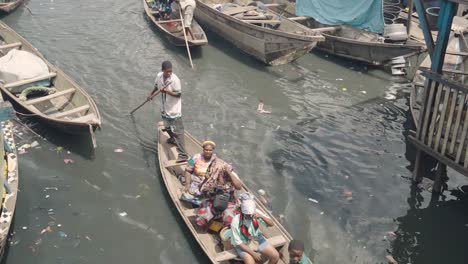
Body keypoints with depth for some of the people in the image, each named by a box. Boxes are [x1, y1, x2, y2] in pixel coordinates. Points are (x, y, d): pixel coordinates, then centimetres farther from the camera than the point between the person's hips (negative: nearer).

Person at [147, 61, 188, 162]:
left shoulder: (175, 79, -22)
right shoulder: (159, 76, -2)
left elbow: (178, 94, -20)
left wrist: (166, 90, -28)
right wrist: (151, 94, 24)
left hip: (174, 110, -7)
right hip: (165, 108, 7)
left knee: (178, 131, -9)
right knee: (167, 127, 27)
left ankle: (182, 155, -9)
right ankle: (173, 139, 57)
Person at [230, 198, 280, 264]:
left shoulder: (256, 213, -18)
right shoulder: (236, 221, -27)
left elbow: (271, 224, -19)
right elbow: (238, 242, -19)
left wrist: (261, 216, -38)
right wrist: (253, 253, -20)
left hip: (257, 239, 4)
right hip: (243, 245, -4)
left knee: (276, 256, -7)